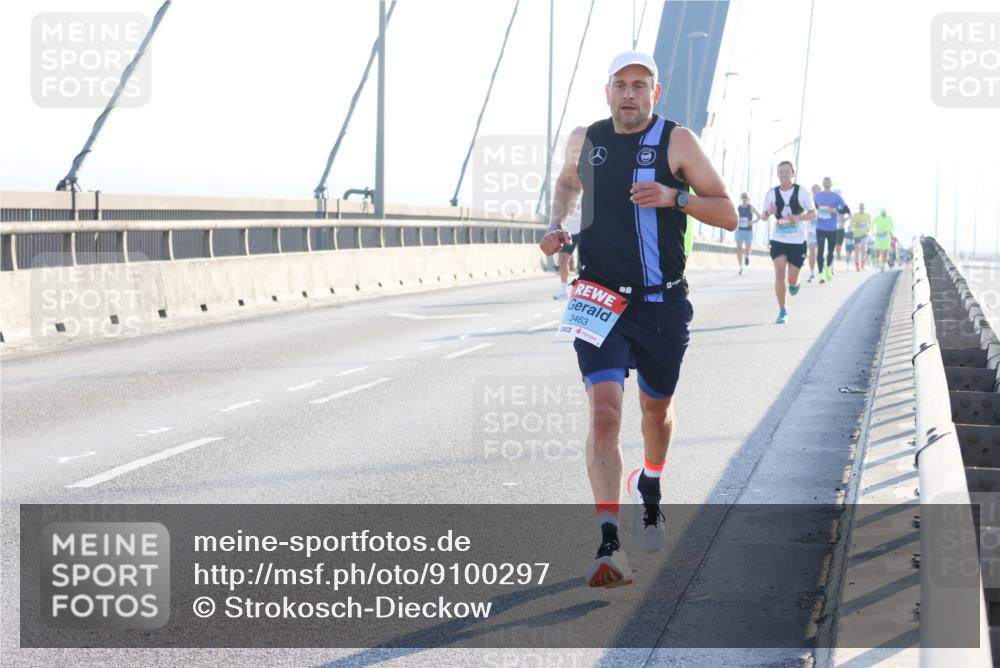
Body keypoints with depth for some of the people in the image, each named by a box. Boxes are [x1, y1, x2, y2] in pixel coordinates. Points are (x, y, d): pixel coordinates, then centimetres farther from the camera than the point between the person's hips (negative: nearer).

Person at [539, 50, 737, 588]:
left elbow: (728, 215, -6)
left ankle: (649, 489, 52)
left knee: (656, 407, 19)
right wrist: (556, 224, 8)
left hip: (662, 303, 0)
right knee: (604, 412, -17)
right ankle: (609, 545, -19)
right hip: (599, 299, 0)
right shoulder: (584, 140, 4)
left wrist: (674, 197, -21)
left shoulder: (677, 141, -5)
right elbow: (567, 182, 27)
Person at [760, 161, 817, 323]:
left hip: (798, 241, -1)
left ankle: (794, 284, 43)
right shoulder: (772, 193, 0)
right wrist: (768, 213, -17)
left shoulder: (802, 192, -4)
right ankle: (782, 311, -5)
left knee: (791, 280, 4)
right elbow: (763, 216, 8)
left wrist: (798, 218, -20)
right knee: (779, 274, -15)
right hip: (778, 240, 1)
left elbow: (813, 214, 0)